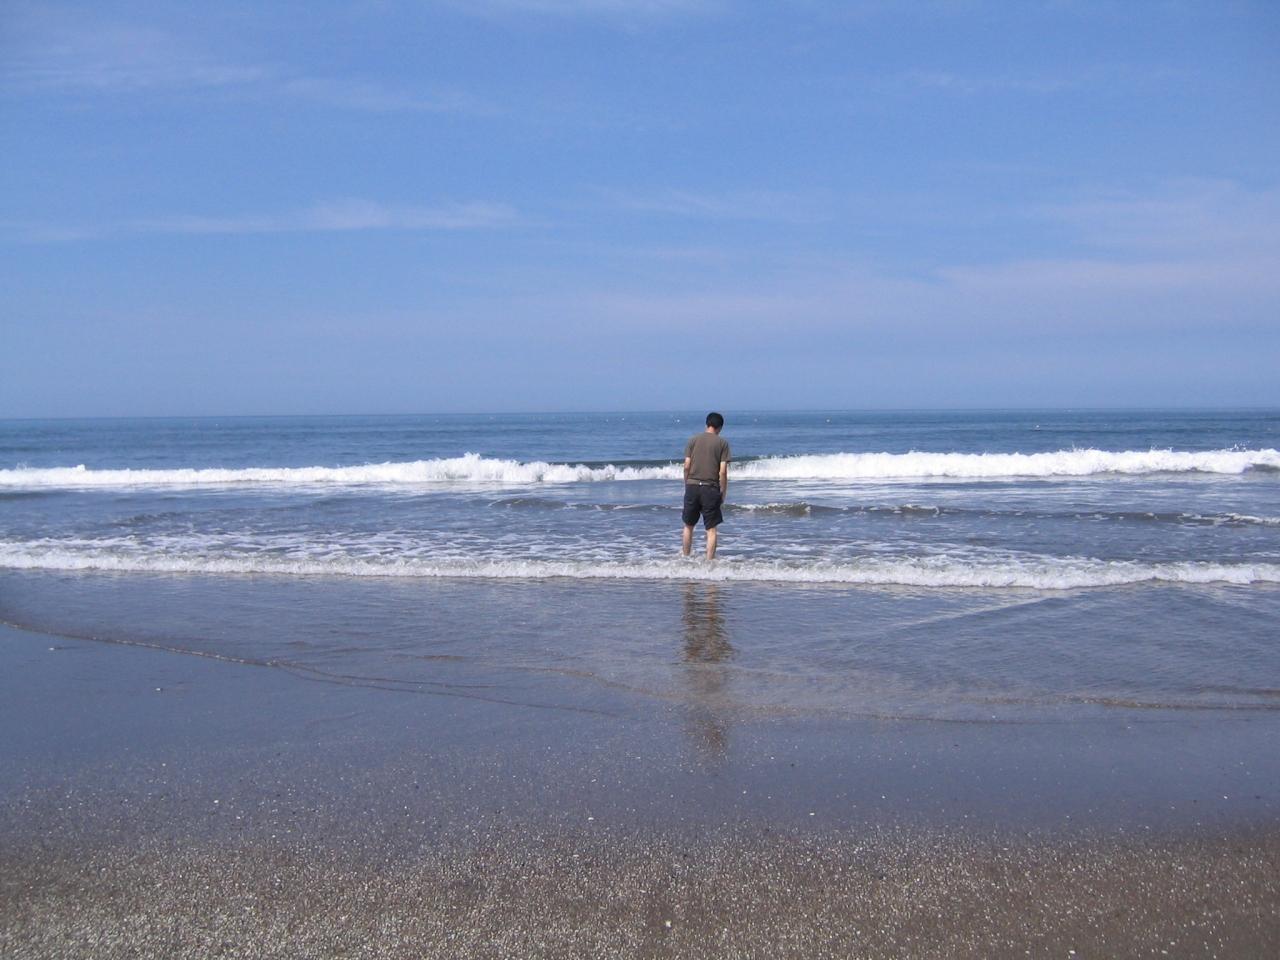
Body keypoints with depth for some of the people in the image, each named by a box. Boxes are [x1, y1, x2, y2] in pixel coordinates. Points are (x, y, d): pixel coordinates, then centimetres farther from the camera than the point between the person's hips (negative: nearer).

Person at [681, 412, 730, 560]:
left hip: (692, 486, 2)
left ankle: (685, 558, 25)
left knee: (688, 525, 16)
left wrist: (687, 486, 12)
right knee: (711, 529, 4)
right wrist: (723, 494, 2)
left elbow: (687, 466, 1)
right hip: (711, 488, -2)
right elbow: (723, 471, -6)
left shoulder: (693, 439, 5)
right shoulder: (722, 443, -1)